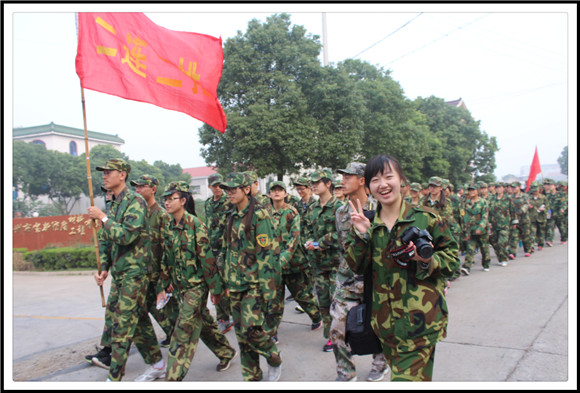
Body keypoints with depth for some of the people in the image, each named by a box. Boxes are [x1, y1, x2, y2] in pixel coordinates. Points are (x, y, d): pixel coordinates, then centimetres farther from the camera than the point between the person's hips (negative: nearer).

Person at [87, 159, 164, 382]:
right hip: (119, 272, 9)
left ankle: (115, 378, 4)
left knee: (123, 324, -5)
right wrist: (105, 269, 12)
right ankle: (157, 365, 27)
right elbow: (106, 241, 20)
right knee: (139, 319, 14)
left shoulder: (135, 201, -12)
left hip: (134, 271, -9)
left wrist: (102, 217, -15)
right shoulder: (114, 205, 15)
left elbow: (126, 235, -24)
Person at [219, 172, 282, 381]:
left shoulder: (258, 215, -11)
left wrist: (267, 286, -19)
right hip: (236, 284, 7)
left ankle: (274, 360, 16)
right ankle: (251, 375, 25)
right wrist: (228, 280, 16)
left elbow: (267, 252, -16)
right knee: (241, 331, 10)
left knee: (251, 328, -12)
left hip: (254, 283, -7)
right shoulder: (232, 217, 13)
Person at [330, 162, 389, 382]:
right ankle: (346, 373, 22)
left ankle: (381, 363, 40)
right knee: (338, 329, 2)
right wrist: (345, 270, 12)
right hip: (347, 280, 4)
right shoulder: (341, 212, 6)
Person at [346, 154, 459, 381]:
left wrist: (426, 259, -19)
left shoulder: (426, 218, -5)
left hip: (420, 319, -4)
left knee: (408, 378, -11)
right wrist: (361, 235, -14)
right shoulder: (368, 222, 5)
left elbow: (452, 256, 0)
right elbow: (357, 267, 1)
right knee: (398, 370, 21)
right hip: (385, 319, 4)